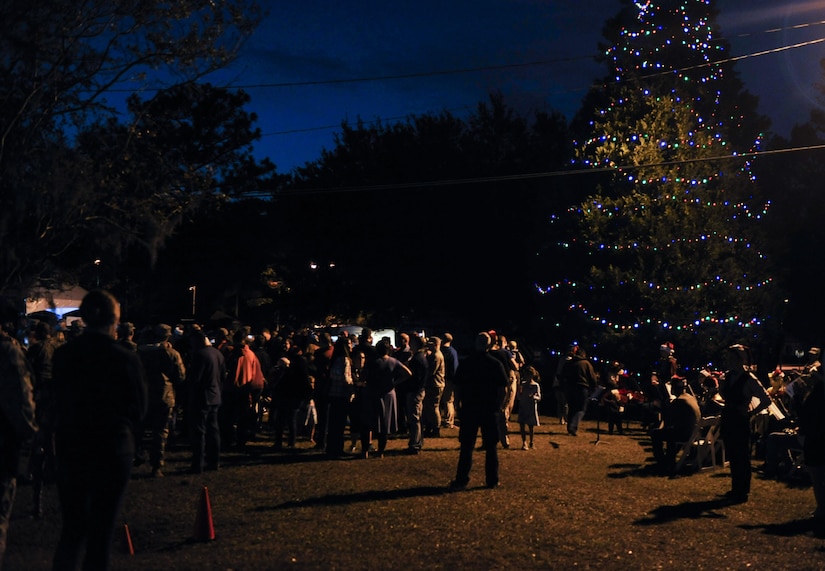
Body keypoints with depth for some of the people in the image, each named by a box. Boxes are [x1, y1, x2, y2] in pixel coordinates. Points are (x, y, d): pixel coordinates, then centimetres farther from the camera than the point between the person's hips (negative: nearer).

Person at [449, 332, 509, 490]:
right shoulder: (495, 364, -3)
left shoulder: (466, 363, 0)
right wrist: (498, 405, 8)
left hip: (469, 408, 0)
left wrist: (458, 404, 10)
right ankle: (492, 480, 10)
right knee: (491, 446, 8)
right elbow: (503, 388, -4)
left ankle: (461, 480, 3)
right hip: (490, 410, 0)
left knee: (466, 446, 5)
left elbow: (458, 386, 1)